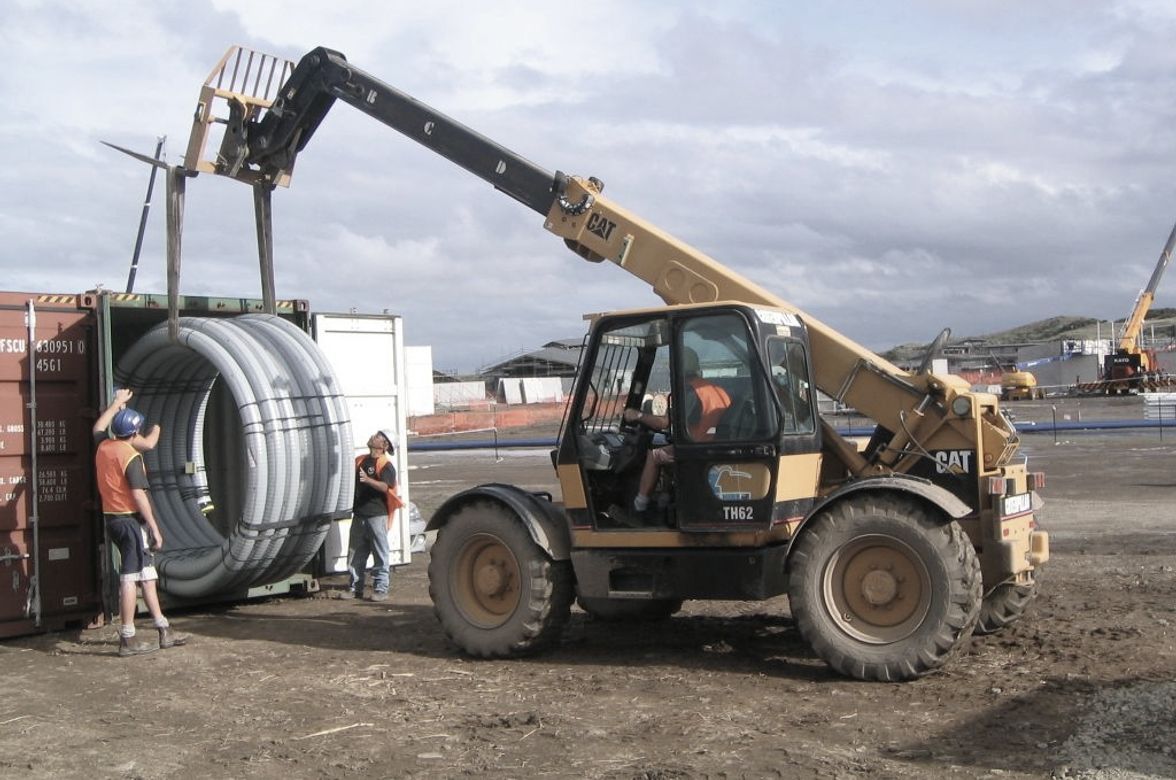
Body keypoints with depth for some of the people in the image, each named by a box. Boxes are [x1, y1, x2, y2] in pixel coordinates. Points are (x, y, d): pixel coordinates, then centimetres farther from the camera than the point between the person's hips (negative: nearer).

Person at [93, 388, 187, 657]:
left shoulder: (103, 447, 7)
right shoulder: (131, 456, -16)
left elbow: (99, 427, 31)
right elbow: (139, 496, -21)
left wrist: (117, 402, 42)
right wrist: (155, 529, -17)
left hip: (113, 518, 9)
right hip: (131, 519, -9)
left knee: (146, 574, 14)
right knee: (130, 578, -6)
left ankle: (164, 632, 18)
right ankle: (128, 640, -4)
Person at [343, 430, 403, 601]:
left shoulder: (386, 465, -7)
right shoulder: (360, 461, 15)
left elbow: (385, 486, -23)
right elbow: (353, 482, 27)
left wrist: (368, 480, -36)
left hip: (377, 515, -7)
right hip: (359, 514, 7)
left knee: (380, 554, -1)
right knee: (355, 554, 10)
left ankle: (381, 589, 3)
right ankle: (355, 587, 18)